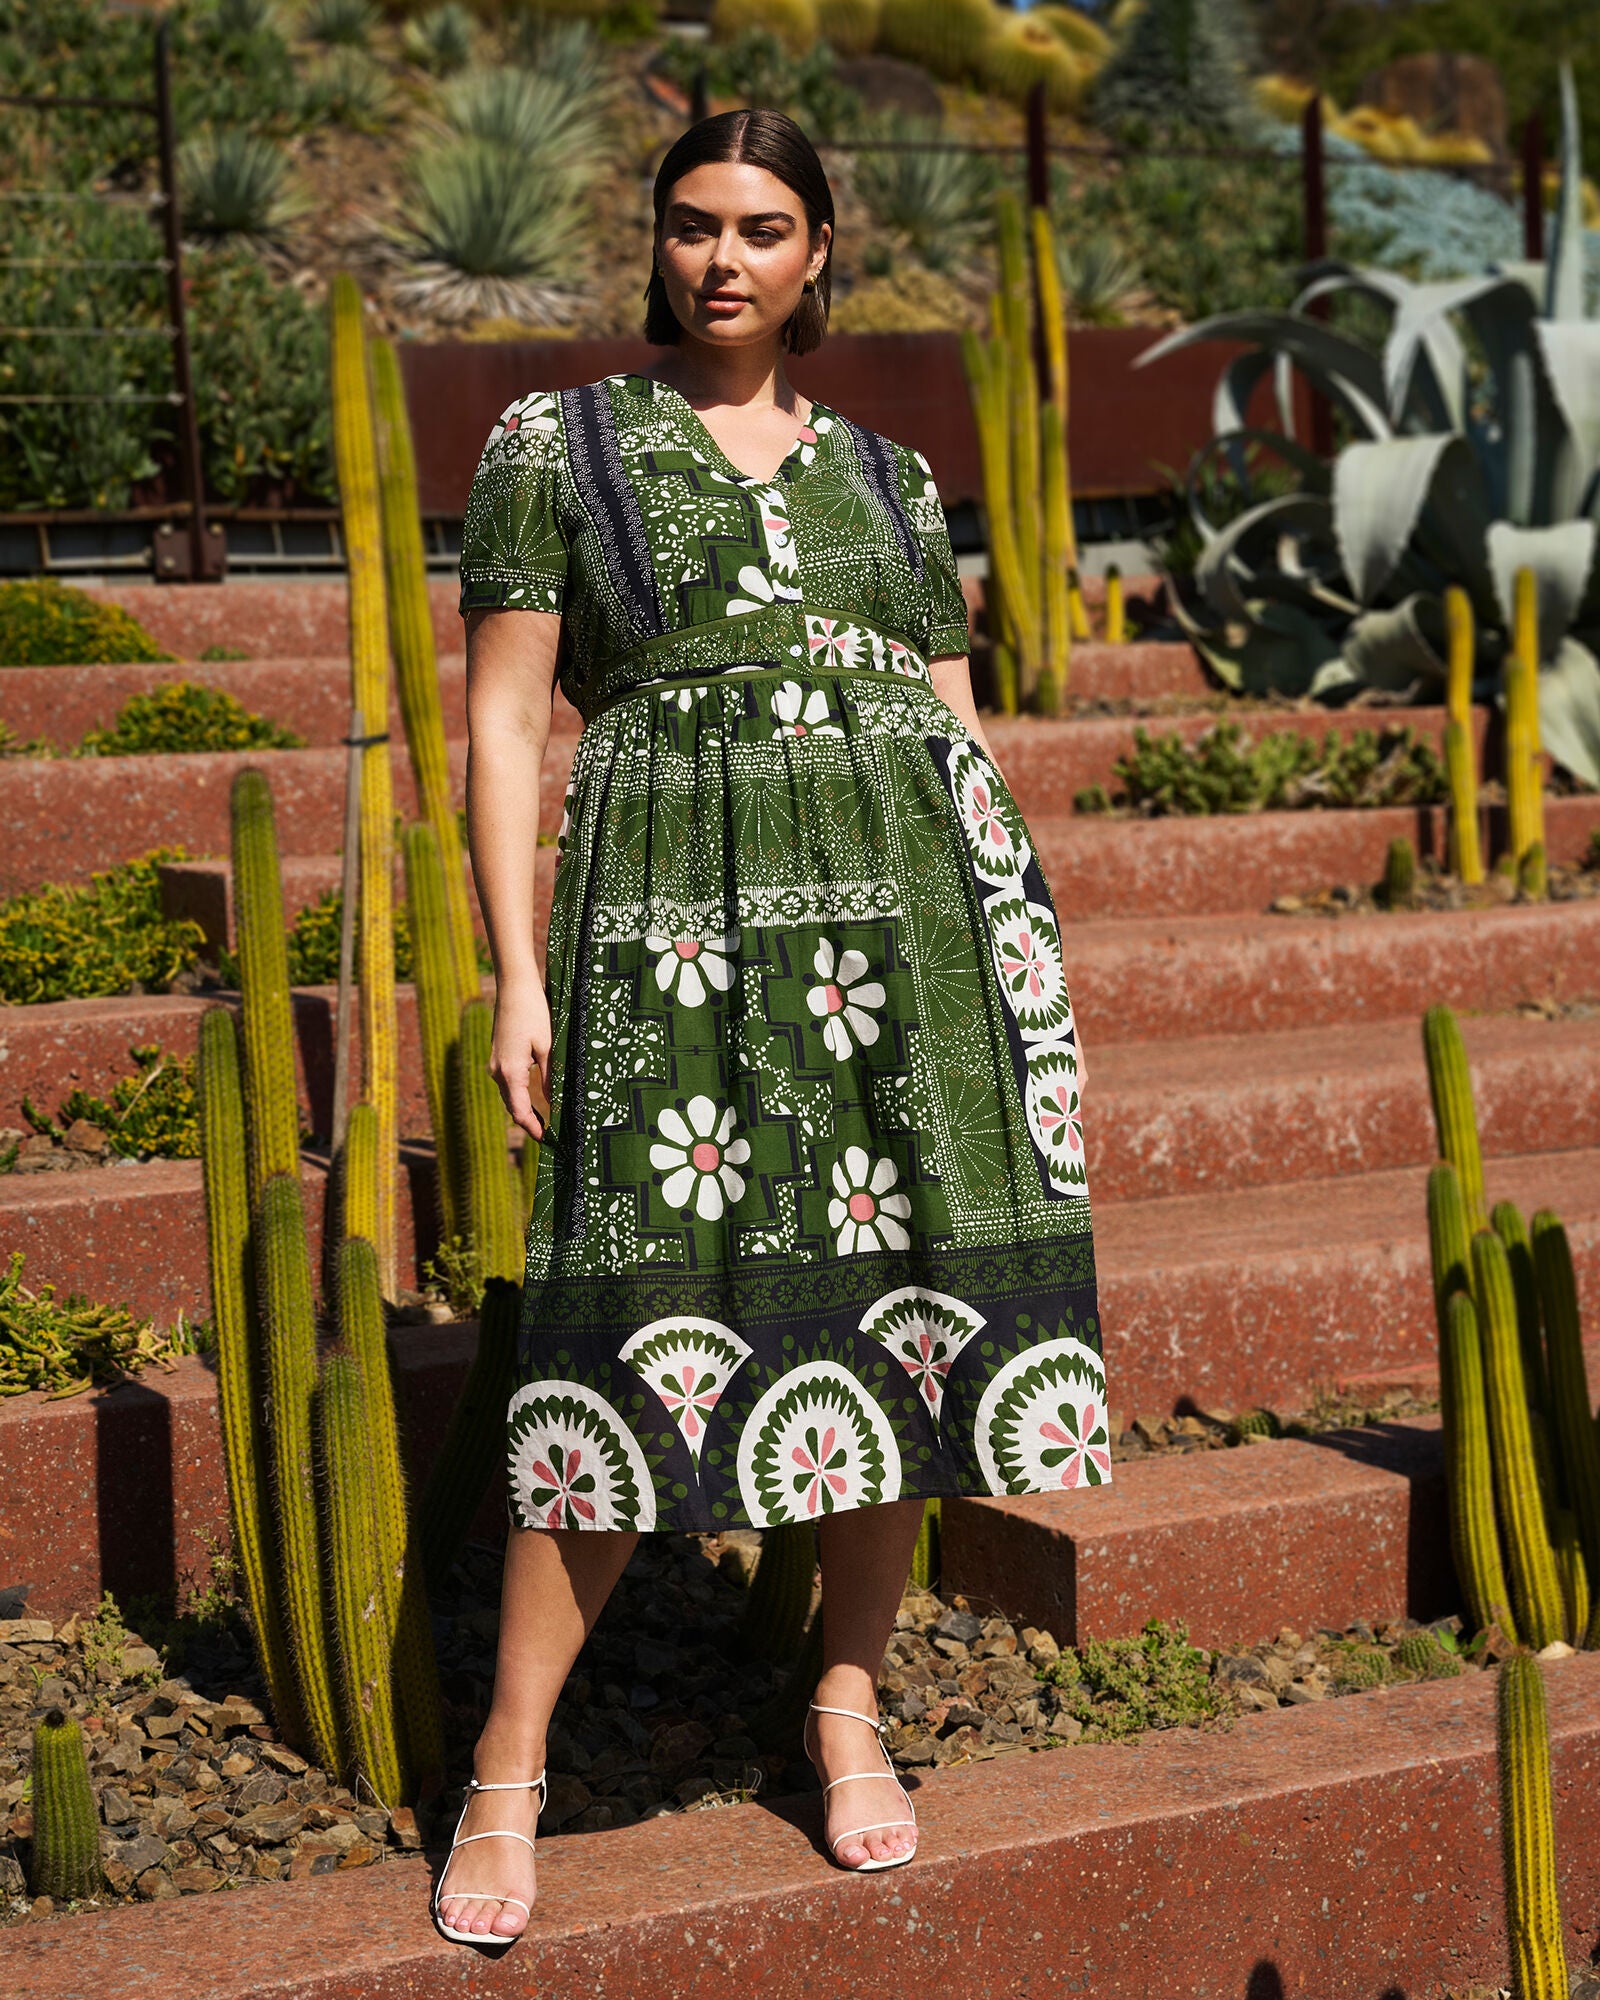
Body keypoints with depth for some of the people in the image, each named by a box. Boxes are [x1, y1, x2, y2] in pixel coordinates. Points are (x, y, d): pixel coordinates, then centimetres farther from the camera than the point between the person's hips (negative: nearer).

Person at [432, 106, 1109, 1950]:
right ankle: (506, 1779, 4)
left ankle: (848, 1705, 22)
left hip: (910, 897, 4)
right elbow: (502, 721, 2)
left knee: (905, 1306, 3)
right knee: (643, 1326, -7)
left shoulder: (887, 473, 18)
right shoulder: (553, 443, 8)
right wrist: (515, 975, -6)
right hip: (680, 908, -3)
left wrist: (1017, 967, 12)